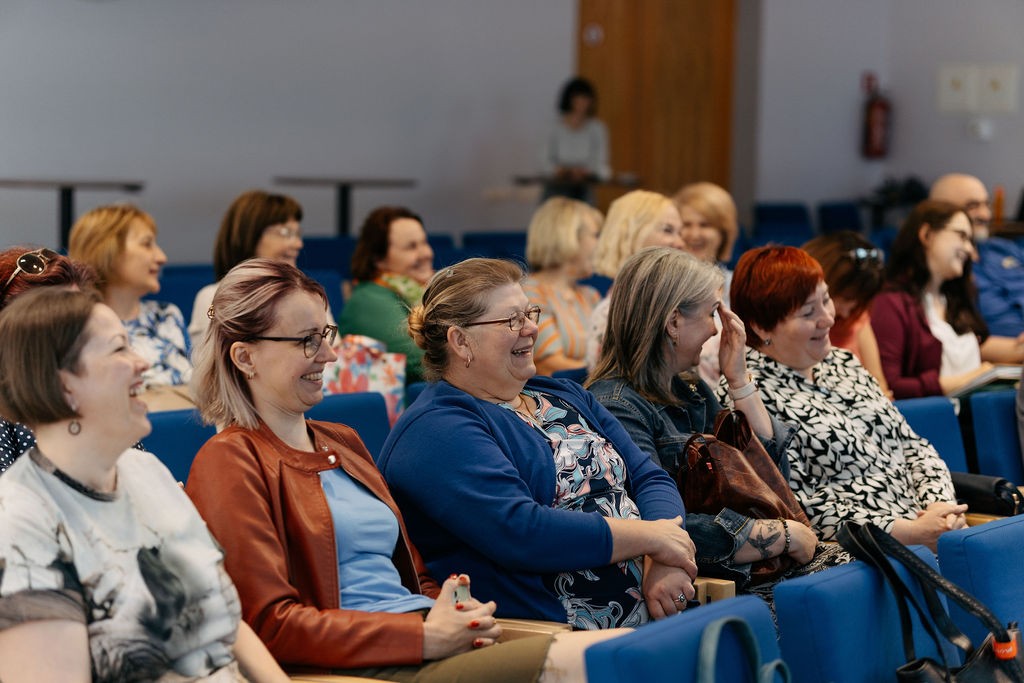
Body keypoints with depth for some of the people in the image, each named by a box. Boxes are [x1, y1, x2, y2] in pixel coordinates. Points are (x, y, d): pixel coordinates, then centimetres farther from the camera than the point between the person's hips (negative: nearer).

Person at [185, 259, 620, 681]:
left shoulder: (342, 442, 25)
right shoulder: (230, 461, 0)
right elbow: (270, 623, -10)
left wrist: (456, 616, 1)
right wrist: (425, 636, -15)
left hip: (431, 643, 7)